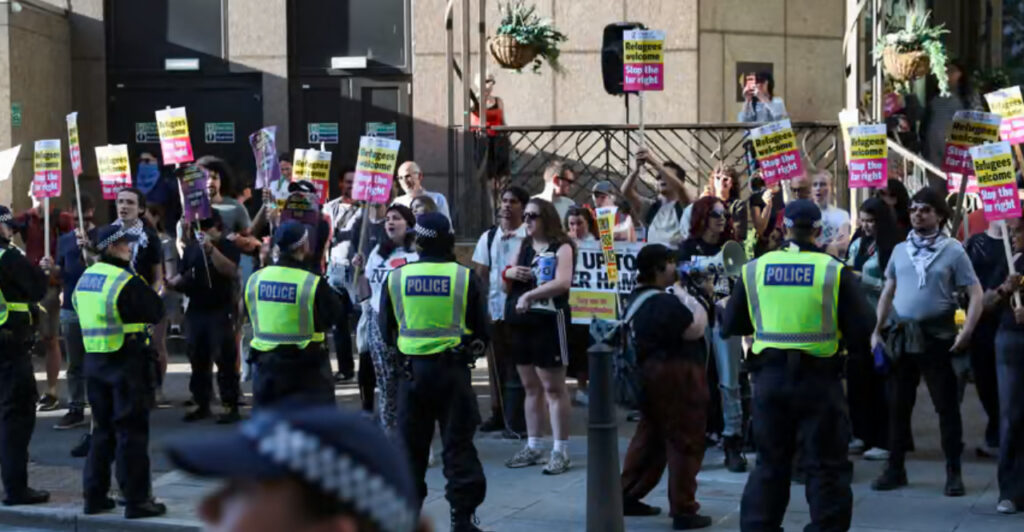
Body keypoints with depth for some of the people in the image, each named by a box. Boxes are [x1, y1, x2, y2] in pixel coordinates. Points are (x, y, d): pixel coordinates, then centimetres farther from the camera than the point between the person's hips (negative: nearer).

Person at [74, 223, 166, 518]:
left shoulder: (85, 278, 8)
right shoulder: (127, 282, -17)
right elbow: (156, 313, -10)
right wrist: (153, 294, 6)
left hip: (94, 361, 8)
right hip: (127, 362, -7)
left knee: (102, 429, 16)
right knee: (132, 431, -1)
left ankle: (95, 496, 20)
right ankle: (137, 499, 2)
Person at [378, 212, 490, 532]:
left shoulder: (396, 278, -1)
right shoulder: (465, 278, -6)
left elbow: (387, 333, 7)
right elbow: (482, 331, 0)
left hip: (413, 371, 2)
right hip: (454, 370, -1)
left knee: (411, 446, 12)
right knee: (458, 445, 4)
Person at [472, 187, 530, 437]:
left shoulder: (530, 236, -6)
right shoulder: (488, 237, 8)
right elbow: (479, 274, 10)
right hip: (493, 309, 5)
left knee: (517, 367, -1)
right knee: (496, 364, 12)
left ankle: (515, 420, 2)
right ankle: (499, 414, 22)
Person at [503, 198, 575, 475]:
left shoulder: (561, 247, -5)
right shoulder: (523, 247, 15)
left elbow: (563, 282, -22)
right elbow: (506, 287, 16)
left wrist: (529, 294, -26)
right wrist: (508, 273, -6)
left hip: (549, 322, -7)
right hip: (520, 323, 7)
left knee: (553, 387, -5)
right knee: (531, 387, 12)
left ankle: (561, 451, -2)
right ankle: (533, 446, 19)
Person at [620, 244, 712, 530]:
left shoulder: (638, 298, 13)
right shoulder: (663, 303, -20)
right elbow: (696, 328, -17)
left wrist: (681, 295, 7)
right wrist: (687, 294, -8)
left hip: (651, 373, 10)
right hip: (676, 376, -10)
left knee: (649, 436, 18)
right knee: (684, 443, -3)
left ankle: (628, 496, 22)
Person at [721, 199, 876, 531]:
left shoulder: (755, 269, 1)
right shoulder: (834, 271, -7)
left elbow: (730, 326, 8)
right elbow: (862, 329, -8)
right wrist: (830, 324, 10)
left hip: (769, 377, 3)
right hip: (819, 379, -3)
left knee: (770, 464, 14)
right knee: (827, 466, 7)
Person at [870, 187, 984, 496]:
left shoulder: (953, 250, -3)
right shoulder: (900, 250, 9)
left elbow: (976, 293, -5)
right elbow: (888, 293, 15)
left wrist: (965, 333, -15)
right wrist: (877, 330, 8)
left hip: (936, 335, -4)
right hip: (900, 334, 4)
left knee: (947, 405, 1)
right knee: (898, 405, 9)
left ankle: (953, 473, 10)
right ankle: (895, 469, 19)